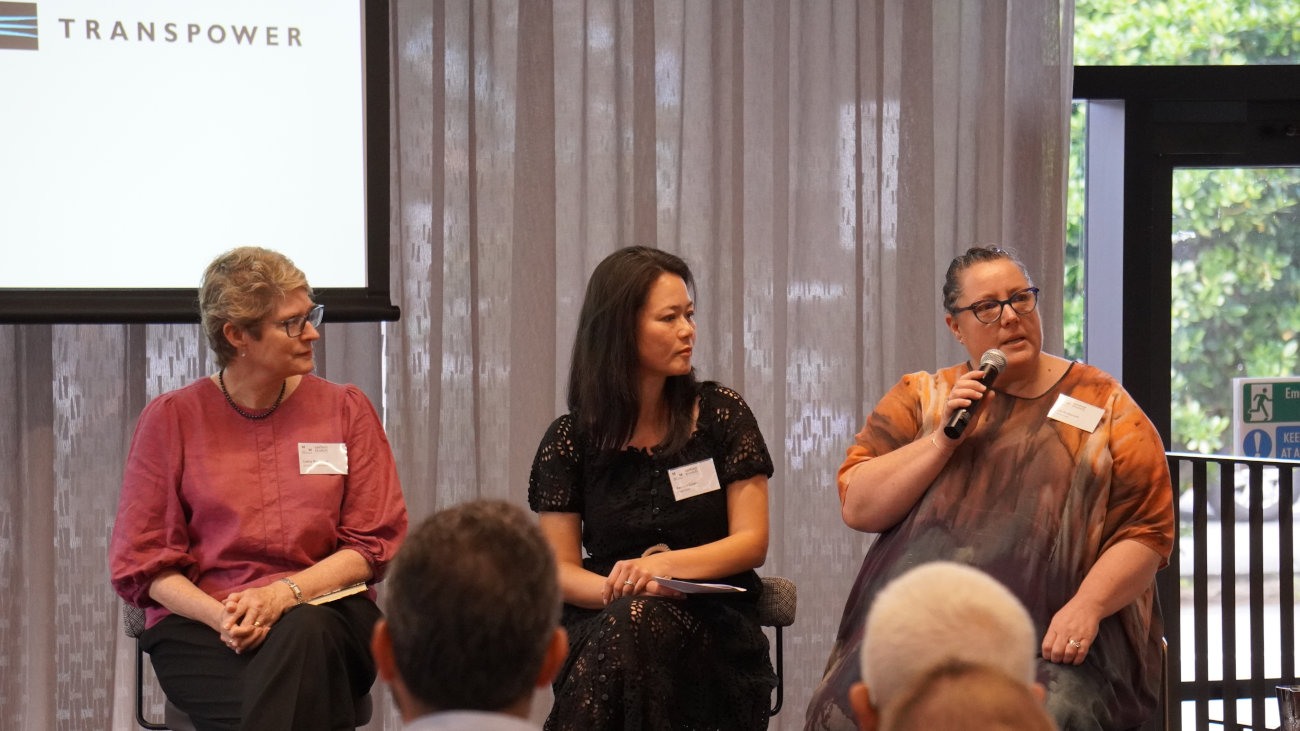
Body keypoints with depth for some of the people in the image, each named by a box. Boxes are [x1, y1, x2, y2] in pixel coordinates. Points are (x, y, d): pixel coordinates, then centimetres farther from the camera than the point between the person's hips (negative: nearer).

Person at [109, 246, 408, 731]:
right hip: (198, 626, -2)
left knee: (304, 632, -37)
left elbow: (374, 544, 6)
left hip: (327, 613, 2)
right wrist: (222, 616, -15)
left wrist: (285, 593, -12)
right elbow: (141, 563, 4)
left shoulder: (346, 409, 11)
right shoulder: (171, 418, 7)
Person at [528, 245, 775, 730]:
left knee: (640, 621, -35)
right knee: (630, 615, -37)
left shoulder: (721, 414, 8)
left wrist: (663, 564, -15)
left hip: (713, 623, 0)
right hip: (601, 624, 0)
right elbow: (558, 568, 4)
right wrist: (615, 589, -18)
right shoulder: (571, 440, 8)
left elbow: (752, 542, 3)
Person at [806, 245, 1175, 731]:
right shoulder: (920, 398, 17)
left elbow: (1147, 529, 4)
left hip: (1052, 641, -1)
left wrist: (1087, 605, -12)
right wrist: (942, 440, -4)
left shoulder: (1102, 406, 11)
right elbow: (857, 507, 7)